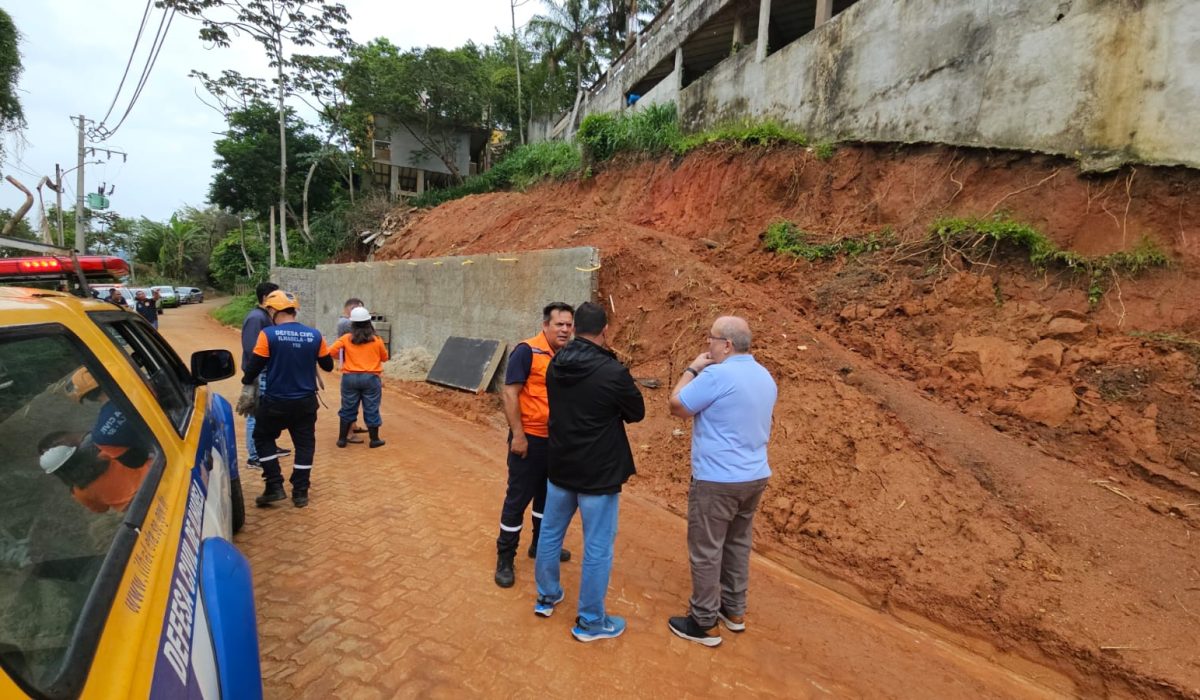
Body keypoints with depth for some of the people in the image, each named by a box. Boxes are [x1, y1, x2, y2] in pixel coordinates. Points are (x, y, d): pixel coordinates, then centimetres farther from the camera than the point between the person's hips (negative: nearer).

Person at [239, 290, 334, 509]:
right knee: (304, 444, 13)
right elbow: (328, 365, 5)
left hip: (275, 401, -2)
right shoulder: (314, 335, -5)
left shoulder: (268, 334, -14)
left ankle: (275, 487, 15)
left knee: (263, 439, 19)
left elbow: (254, 366, -10)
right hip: (305, 402, 3)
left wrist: (247, 384, 10)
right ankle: (300, 492, 16)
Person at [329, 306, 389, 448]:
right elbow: (385, 358, 10)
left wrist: (342, 354, 14)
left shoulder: (346, 339, -2)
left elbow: (330, 352, -5)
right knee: (371, 410, 7)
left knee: (348, 409, 14)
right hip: (371, 378, -1)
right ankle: (374, 440, 14)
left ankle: (342, 439, 21)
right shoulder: (377, 340, -2)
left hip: (350, 378, 1)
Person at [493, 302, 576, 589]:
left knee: (548, 494, 20)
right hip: (530, 438, -7)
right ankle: (505, 558, 18)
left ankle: (540, 545, 38)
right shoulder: (526, 351, -15)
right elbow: (510, 393, -17)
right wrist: (518, 435, -19)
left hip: (557, 439, 7)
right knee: (518, 497, 4)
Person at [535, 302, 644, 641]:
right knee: (597, 548, 9)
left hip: (560, 466, 6)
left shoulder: (556, 365, -3)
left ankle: (547, 596, 41)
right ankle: (590, 621, 22)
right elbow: (637, 412, -7)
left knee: (550, 533, 22)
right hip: (599, 472, -6)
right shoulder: (613, 372, -22)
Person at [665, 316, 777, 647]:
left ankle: (704, 623, 18)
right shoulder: (765, 377, 7)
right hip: (755, 476, 9)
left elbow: (677, 406, -12)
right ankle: (734, 610, 35)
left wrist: (692, 369, -2)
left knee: (706, 551, 6)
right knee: (738, 545, 21)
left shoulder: (717, 375, -21)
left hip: (717, 480, -8)